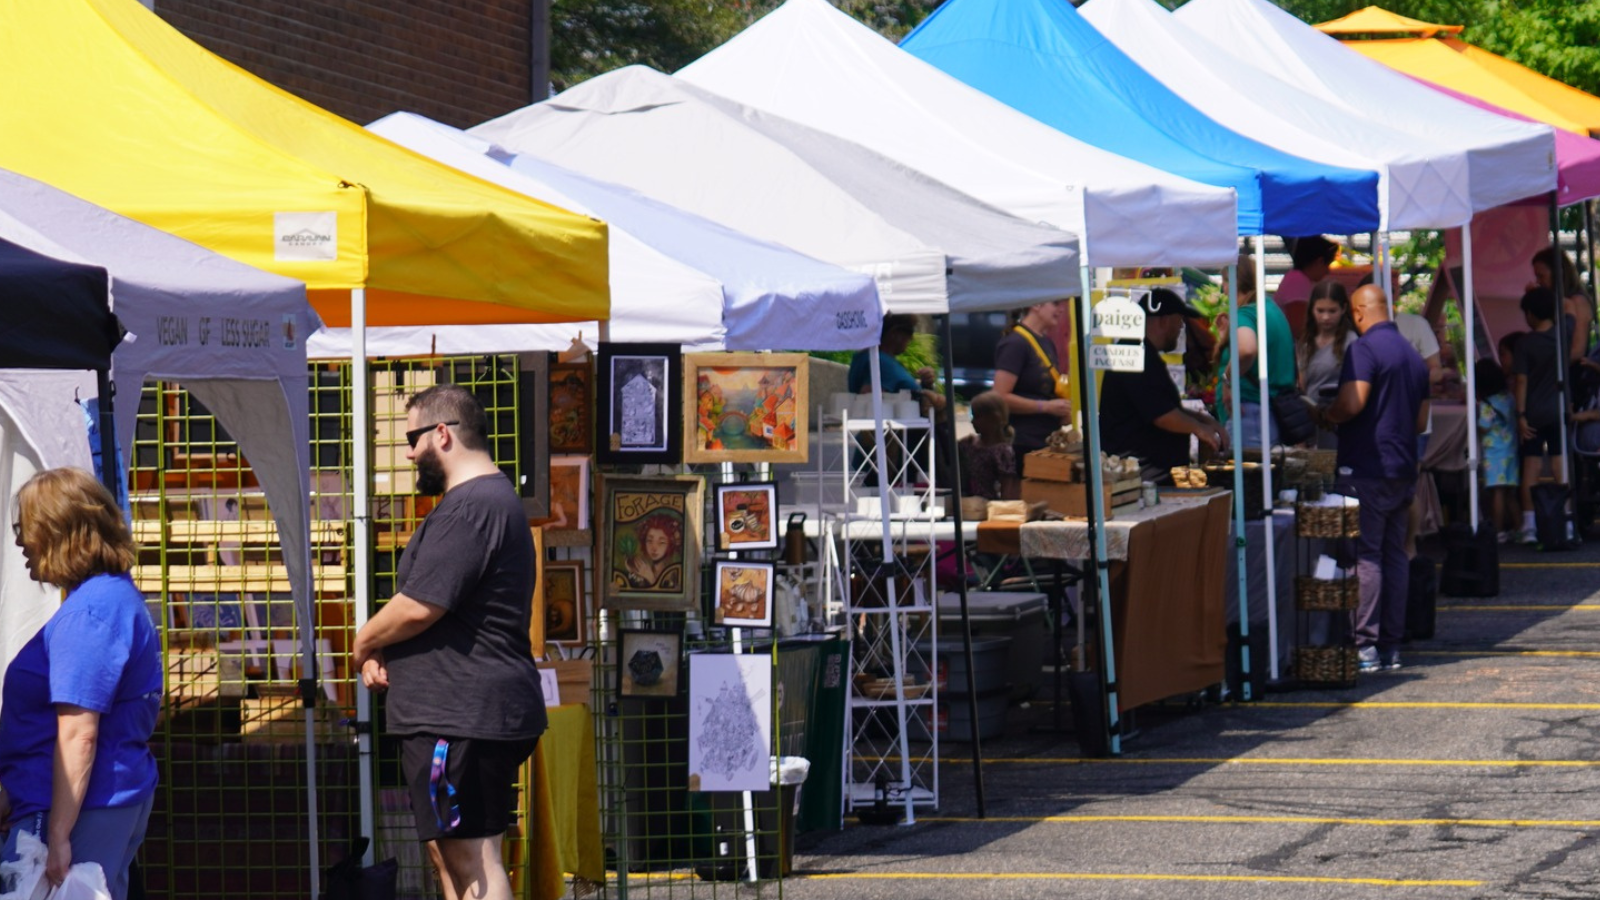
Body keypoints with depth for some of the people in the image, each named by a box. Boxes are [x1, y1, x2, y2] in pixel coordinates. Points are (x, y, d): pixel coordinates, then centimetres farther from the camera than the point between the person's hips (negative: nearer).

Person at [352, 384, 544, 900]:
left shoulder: (470, 508, -17)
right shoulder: (489, 499, 20)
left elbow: (421, 606, -22)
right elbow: (432, 604, 25)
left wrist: (364, 644, -3)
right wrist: (382, 649, 7)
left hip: (461, 719, -11)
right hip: (452, 716, 11)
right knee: (448, 855, 15)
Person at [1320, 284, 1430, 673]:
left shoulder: (1364, 349, -11)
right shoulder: (1413, 355, 15)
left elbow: (1351, 404, -21)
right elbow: (1421, 421, 19)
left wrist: (1324, 416, -3)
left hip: (1366, 468, -8)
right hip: (1403, 468, 8)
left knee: (1364, 554, -8)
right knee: (1394, 554, 9)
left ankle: (1365, 645, -11)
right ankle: (1391, 645, 10)